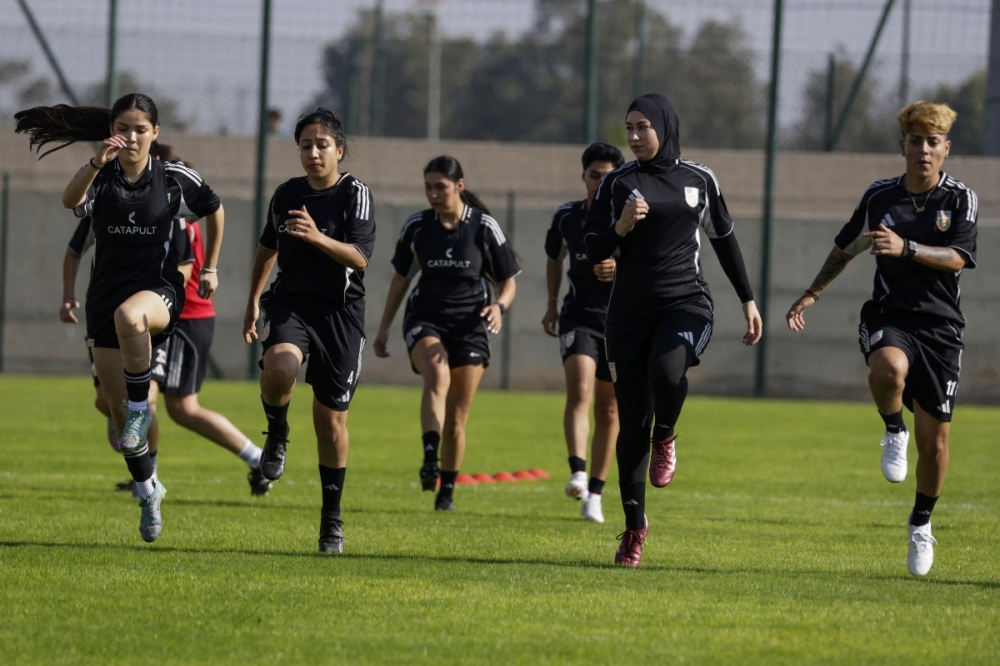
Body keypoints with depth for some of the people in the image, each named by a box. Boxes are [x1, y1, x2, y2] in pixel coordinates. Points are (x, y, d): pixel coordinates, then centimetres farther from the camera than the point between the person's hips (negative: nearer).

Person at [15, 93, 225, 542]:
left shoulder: (175, 180, -1)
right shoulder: (101, 176, -3)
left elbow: (215, 211, 18)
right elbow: (70, 201, -27)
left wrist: (210, 268, 15)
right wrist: (97, 164, -44)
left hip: (160, 292, -3)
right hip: (106, 297, 3)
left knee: (129, 315, -41)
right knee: (117, 407, 3)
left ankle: (141, 406, -24)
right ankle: (148, 492, 23)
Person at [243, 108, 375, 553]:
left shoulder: (356, 195, -5)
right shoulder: (286, 195, 7)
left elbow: (360, 258, -17)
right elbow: (267, 248, 25)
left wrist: (318, 237, -32)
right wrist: (253, 301, 24)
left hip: (340, 312, -2)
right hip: (291, 303, 2)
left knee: (331, 418, 5)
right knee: (279, 367, -33)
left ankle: (332, 517, 20)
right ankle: (277, 435, -2)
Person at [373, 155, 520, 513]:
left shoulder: (484, 227, -4)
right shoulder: (416, 226, 1)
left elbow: (508, 281, 3)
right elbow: (401, 277, 14)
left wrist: (499, 305, -19)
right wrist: (384, 327, 15)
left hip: (470, 324, 0)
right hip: (425, 318, 0)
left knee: (456, 418, 2)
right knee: (437, 376, -33)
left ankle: (447, 490, 18)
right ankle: (430, 460, -43)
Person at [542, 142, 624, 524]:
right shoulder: (566, 217, 4)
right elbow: (554, 257, 23)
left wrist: (620, 269, -22)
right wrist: (552, 304, 17)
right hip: (579, 318, 0)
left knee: (608, 409, 6)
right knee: (580, 392, -23)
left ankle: (595, 494, 17)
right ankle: (578, 474, -35)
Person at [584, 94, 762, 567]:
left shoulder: (699, 180, 6)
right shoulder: (618, 183, 3)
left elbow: (724, 240, 17)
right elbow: (592, 250, 1)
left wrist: (748, 300, 17)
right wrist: (620, 228, -19)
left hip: (686, 302, -1)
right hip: (630, 310, 1)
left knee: (665, 370, -34)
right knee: (632, 419, -1)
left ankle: (665, 438, -1)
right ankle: (634, 527, 12)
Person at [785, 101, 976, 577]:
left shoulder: (961, 199, -1)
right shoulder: (879, 196, 5)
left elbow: (956, 258, -16)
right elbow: (846, 247, 22)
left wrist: (905, 248, -31)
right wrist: (813, 293, 15)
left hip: (940, 324, 0)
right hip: (889, 316, 0)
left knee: (934, 439, 2)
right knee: (889, 369, -38)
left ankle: (921, 523, 27)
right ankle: (894, 431, -6)